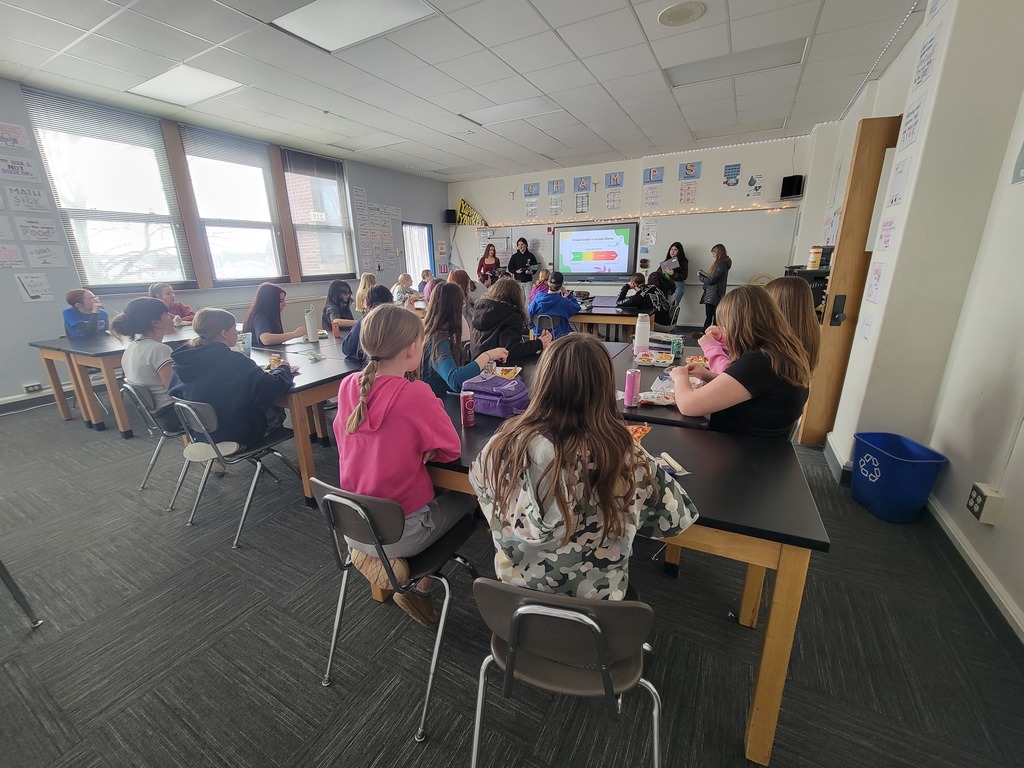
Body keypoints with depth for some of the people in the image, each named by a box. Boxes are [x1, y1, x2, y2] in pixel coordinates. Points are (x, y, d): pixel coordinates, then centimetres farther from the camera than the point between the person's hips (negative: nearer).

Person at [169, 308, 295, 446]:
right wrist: (283, 369, -7)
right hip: (236, 433, -7)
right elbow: (270, 388, -27)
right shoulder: (234, 361, -27)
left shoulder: (185, 359, -5)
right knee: (277, 411, 17)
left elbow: (173, 393, 10)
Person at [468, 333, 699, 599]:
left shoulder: (506, 443, -25)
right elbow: (677, 519, -12)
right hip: (594, 599, 0)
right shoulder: (627, 458, -31)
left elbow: (479, 482, -1)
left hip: (514, 588, 1)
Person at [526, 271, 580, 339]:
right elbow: (577, 308, -2)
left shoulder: (538, 297, -13)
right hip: (557, 335, -4)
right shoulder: (564, 302, -21)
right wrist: (567, 294, 2)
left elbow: (529, 313, -1)